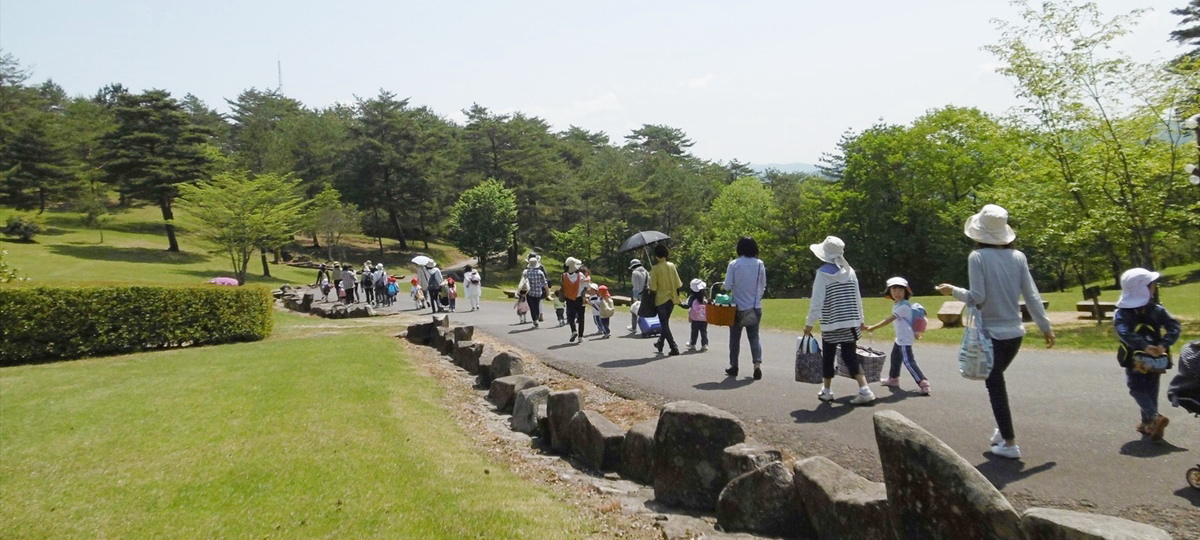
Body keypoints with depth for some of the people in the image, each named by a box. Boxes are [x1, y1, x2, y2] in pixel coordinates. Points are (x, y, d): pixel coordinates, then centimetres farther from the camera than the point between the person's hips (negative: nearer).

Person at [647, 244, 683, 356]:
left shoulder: (655, 268, -14)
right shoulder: (672, 266, -1)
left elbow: (653, 288, -16)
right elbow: (678, 284, 1)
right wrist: (676, 296, 12)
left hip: (661, 299, -5)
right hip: (672, 298, 5)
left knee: (664, 325, 1)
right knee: (665, 322, 21)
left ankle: (674, 348, -7)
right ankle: (660, 344, 34)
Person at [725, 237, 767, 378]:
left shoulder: (734, 264, -12)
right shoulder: (760, 264, -3)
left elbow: (727, 286, -12)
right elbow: (763, 286, 4)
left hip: (738, 307, -2)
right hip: (755, 308, 2)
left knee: (735, 337, 12)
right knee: (754, 336, 10)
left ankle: (734, 367, 19)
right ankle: (757, 365, -6)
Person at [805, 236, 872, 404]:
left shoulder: (823, 273, -11)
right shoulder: (850, 271, 5)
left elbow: (817, 301, -12)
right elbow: (857, 299, 11)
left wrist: (809, 323, -5)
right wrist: (860, 320, 21)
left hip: (831, 324, -4)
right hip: (851, 323, 4)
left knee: (828, 357, 11)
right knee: (850, 356, 7)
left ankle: (827, 391, 21)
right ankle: (864, 389, -5)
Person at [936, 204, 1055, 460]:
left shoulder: (978, 257, -12)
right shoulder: (1018, 256, 1)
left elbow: (977, 297, -16)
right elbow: (1032, 296, 2)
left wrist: (953, 291, 1)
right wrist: (1045, 326, 10)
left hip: (992, 332, -5)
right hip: (1015, 332, 5)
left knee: (995, 385, 5)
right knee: (997, 379, 24)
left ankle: (1009, 443, 6)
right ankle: (1003, 429, 24)